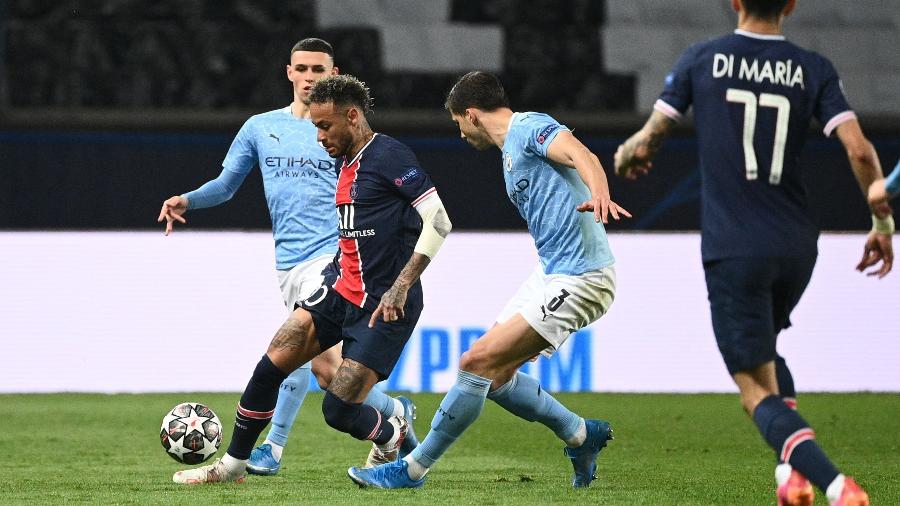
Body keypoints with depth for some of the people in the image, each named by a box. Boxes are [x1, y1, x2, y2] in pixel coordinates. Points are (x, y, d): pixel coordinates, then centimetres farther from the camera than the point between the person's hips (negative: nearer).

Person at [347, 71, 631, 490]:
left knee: (477, 363, -12)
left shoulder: (530, 128, -11)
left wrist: (599, 194, -51)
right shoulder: (511, 147, 20)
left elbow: (581, 155, -32)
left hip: (577, 280, -10)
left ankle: (413, 469, -6)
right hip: (551, 272, 10)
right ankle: (580, 435, 24)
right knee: (495, 375, 11)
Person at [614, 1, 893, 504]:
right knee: (765, 350, 31)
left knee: (756, 388, -2)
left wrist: (625, 157, 24)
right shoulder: (814, 69, 1)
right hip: (798, 246, 4)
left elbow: (646, 144, 0)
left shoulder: (701, 60, -2)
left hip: (733, 250, -4)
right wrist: (883, 223, 5)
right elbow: (859, 149, -8)